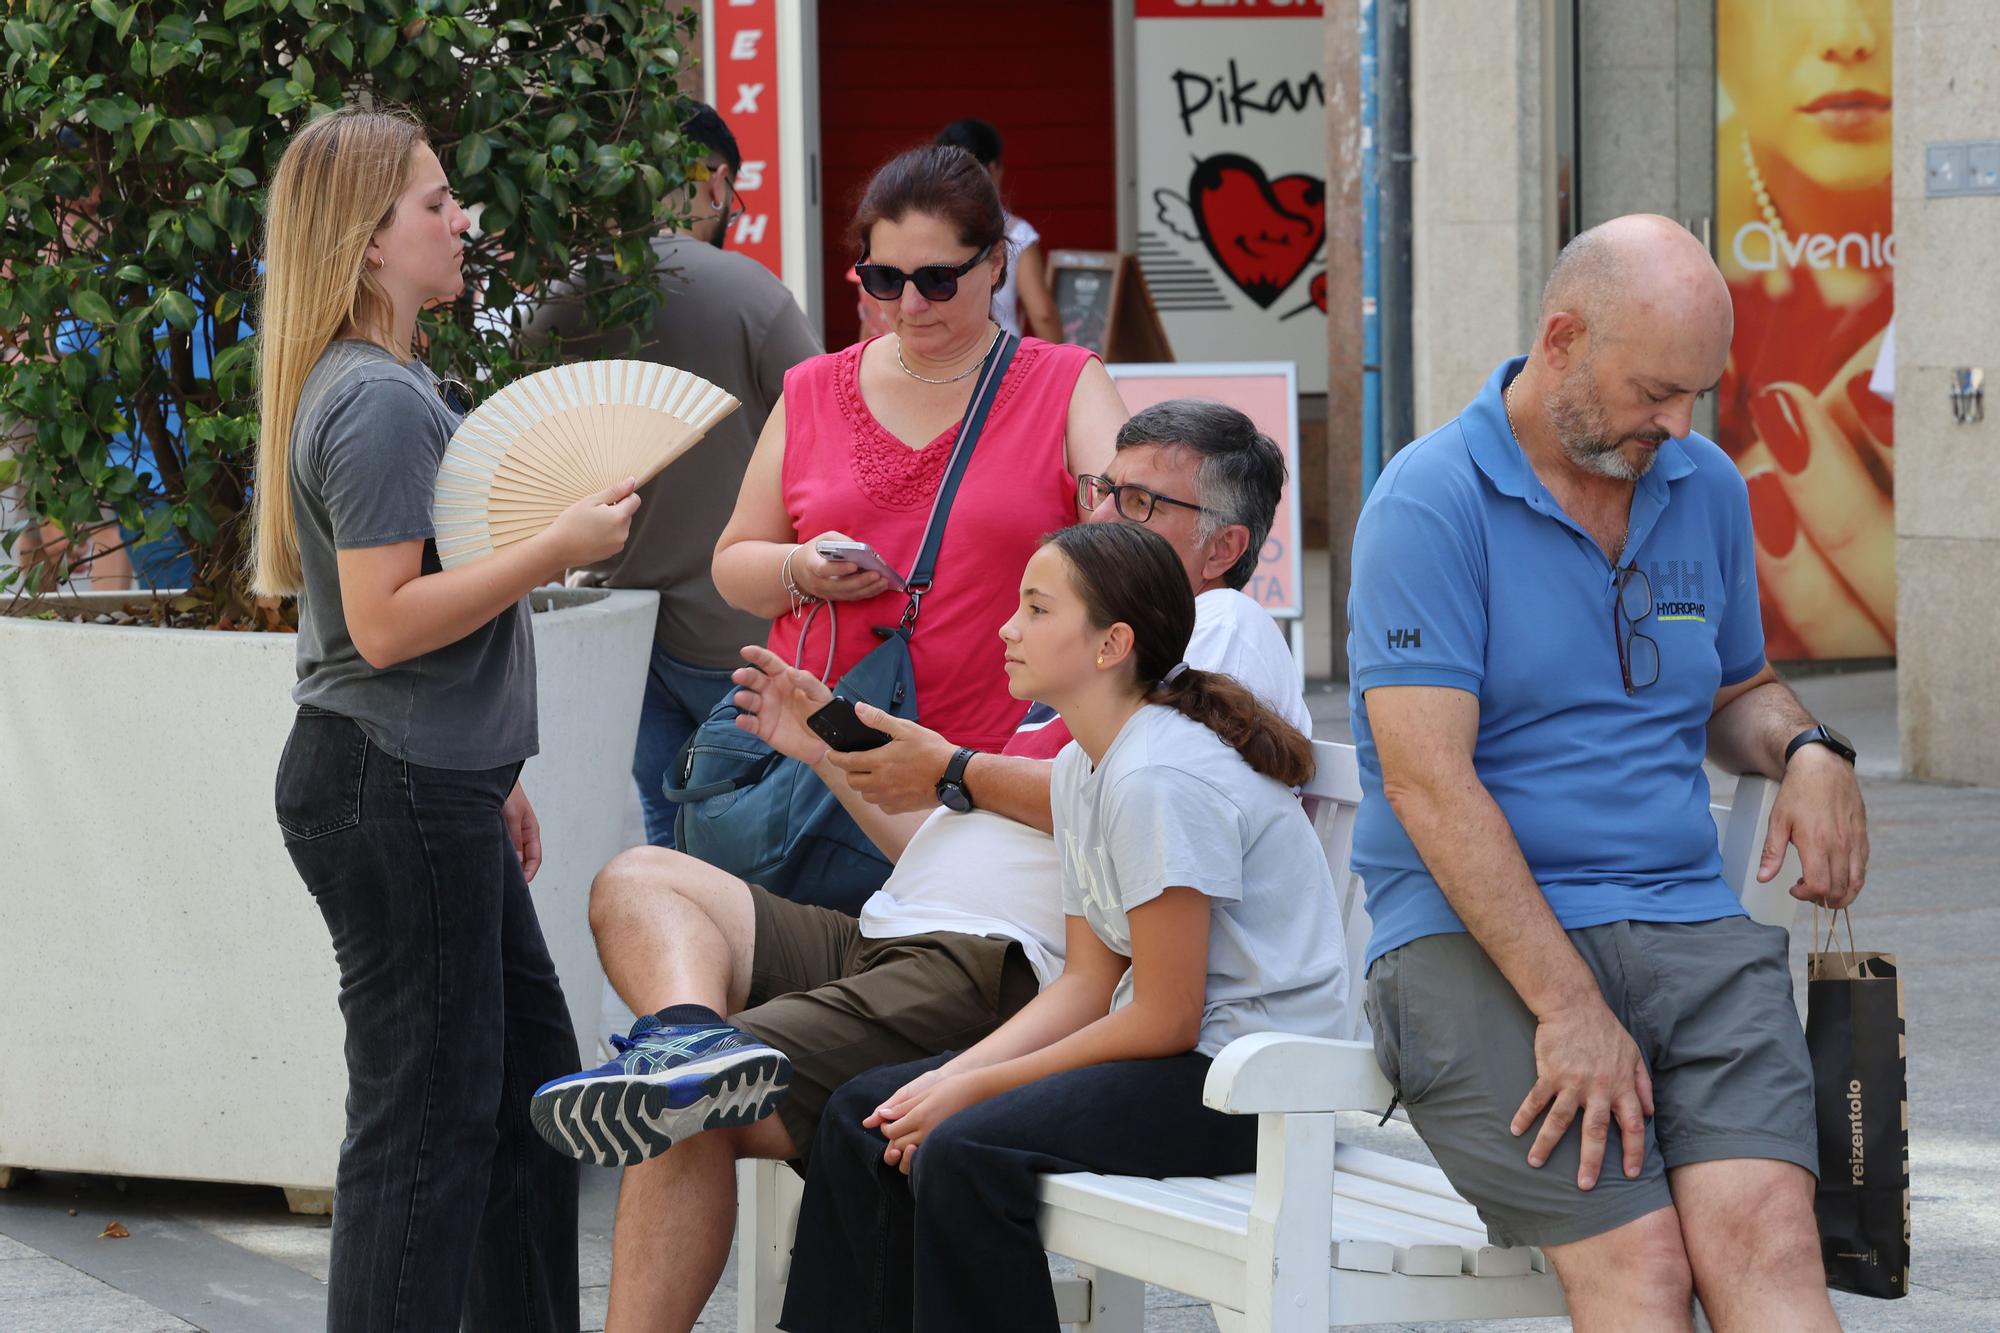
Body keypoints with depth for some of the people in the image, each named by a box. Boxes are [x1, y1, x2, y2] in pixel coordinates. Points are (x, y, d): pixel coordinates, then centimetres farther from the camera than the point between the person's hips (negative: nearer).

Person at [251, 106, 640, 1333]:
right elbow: (385, 624, -24)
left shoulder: (392, 388, 15)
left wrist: (492, 779, 25)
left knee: (532, 1083, 15)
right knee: (427, 1116, -6)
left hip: (429, 788, 11)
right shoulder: (380, 403, -17)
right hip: (392, 798, -11)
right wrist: (557, 550, -20)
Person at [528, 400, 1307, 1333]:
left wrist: (949, 769, -4)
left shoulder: (1225, 627, 2)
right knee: (639, 880, -6)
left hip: (1000, 974, -10)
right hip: (888, 941, 10)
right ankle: (689, 1037, -37)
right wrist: (832, 750, 24)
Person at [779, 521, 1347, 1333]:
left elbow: (1164, 1021, -19)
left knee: (963, 1153, -28)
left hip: (1247, 1074, -10)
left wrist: (973, 1087, -13)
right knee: (863, 1116, 4)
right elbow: (1088, 984, 11)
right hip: (1176, 1044, 10)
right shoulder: (1081, 769, 10)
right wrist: (950, 1079, -3)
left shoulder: (1161, 779, -20)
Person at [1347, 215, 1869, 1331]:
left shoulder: (1707, 488, 15)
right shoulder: (1430, 505, -5)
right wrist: (1569, 1008, -19)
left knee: (1763, 1229, -24)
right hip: (1475, 940, -4)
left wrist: (1809, 749, 6)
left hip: (1689, 926, 4)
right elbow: (1429, 782, -13)